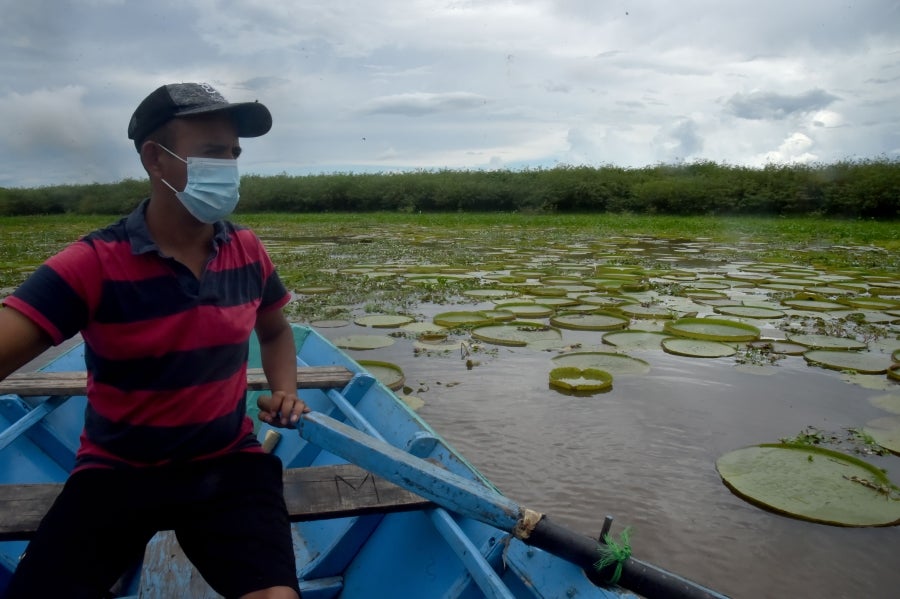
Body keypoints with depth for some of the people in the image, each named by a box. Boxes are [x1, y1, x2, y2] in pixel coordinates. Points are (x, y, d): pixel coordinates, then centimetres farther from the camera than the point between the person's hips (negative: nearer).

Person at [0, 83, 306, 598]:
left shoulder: (248, 252, -1)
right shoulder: (92, 265, -13)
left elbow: (275, 330, 17)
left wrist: (286, 393, -1)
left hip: (228, 463, 2)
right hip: (116, 471, -1)